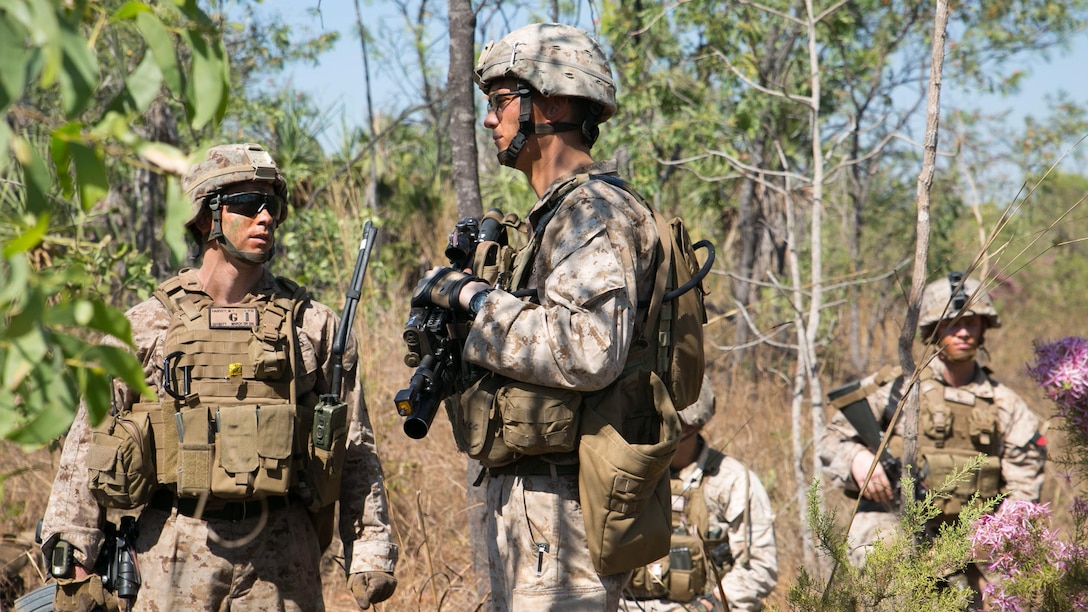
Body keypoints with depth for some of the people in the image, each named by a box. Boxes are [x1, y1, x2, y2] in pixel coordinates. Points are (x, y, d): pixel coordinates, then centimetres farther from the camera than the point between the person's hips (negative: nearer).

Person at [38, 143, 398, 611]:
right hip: (175, 560, -1)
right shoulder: (144, 327, 5)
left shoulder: (313, 326, 7)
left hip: (281, 563, 1)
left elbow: (356, 452, 9)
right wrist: (73, 565, 1)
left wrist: (370, 553, 2)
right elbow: (86, 446, 6)